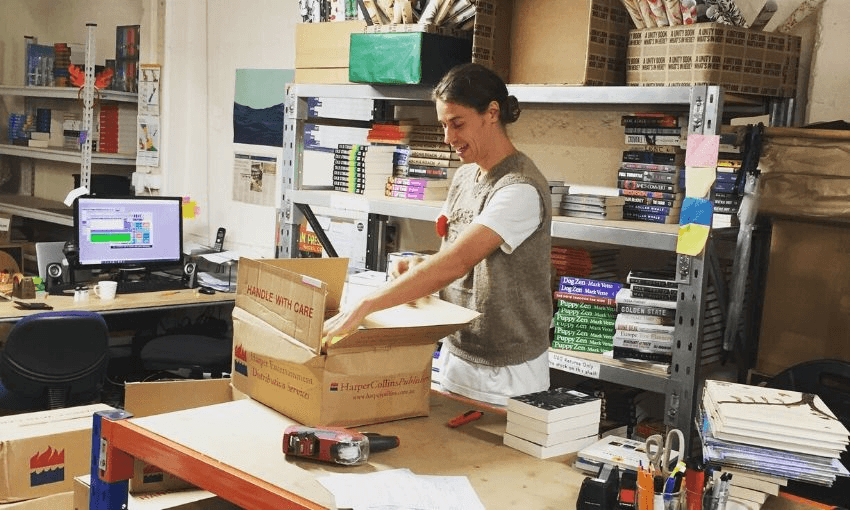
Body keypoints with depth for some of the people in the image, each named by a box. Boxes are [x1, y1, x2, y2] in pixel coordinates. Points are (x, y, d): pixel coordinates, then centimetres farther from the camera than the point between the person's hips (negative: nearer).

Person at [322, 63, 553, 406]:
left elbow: (456, 262, -31)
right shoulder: (464, 176, 8)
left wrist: (363, 307, -33)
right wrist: (417, 272, -9)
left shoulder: (520, 190, -21)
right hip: (455, 355, 7)